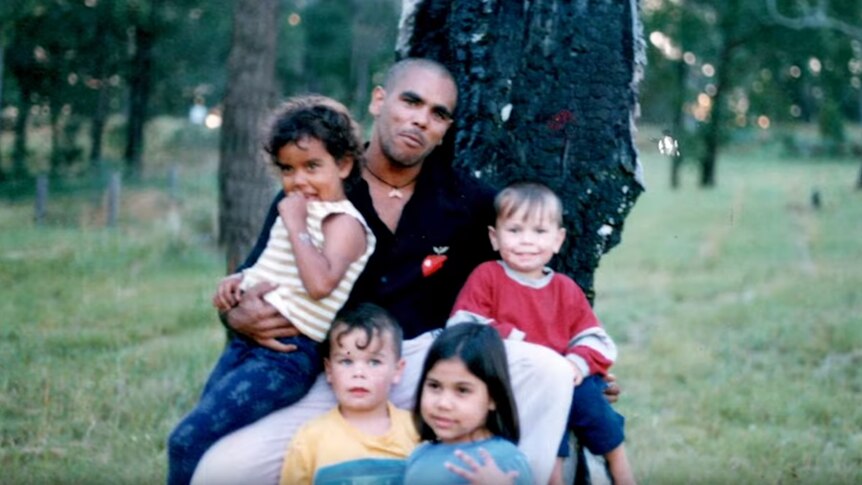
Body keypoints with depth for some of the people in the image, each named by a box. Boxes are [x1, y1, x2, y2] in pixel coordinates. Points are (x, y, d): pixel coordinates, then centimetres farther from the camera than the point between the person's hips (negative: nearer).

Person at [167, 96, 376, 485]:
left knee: (188, 440, -15)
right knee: (195, 437, 8)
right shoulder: (295, 210, 16)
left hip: (286, 355, -9)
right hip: (245, 342, 9)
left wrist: (295, 224, -19)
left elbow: (320, 283, -28)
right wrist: (237, 282, 12)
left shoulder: (343, 222, -10)